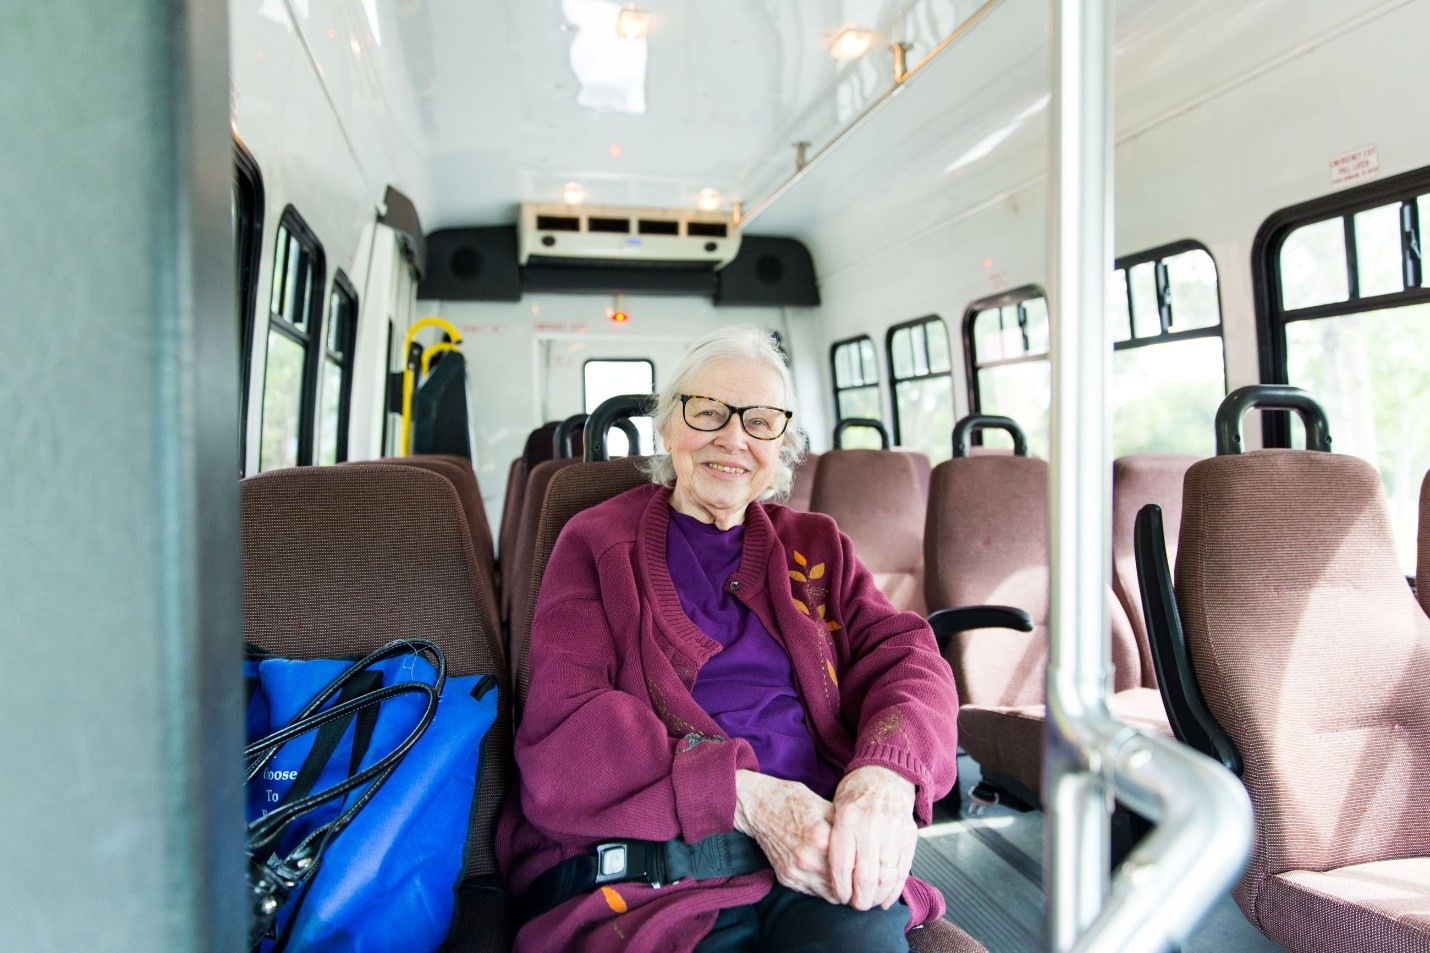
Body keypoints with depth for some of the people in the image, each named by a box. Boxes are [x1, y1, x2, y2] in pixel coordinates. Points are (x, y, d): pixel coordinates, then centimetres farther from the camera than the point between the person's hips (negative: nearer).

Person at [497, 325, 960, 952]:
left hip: (820, 850, 2)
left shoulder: (816, 547, 19)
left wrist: (888, 771, -19)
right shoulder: (595, 542, 8)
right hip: (643, 869, -1)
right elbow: (563, 729, -5)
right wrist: (745, 797, -18)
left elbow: (904, 653, 5)